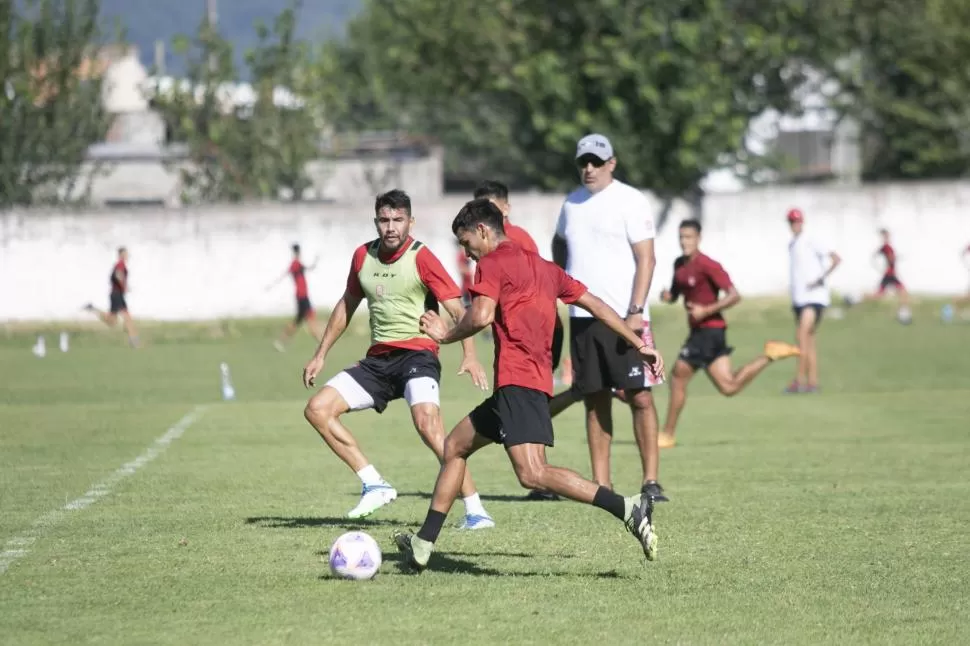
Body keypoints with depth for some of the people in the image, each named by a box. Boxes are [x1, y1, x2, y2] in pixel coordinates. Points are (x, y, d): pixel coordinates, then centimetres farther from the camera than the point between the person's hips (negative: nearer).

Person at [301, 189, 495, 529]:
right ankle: (374, 484, -1)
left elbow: (458, 311, -14)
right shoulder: (363, 256, 8)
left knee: (427, 422, -30)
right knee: (317, 409, -5)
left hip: (417, 353, -7)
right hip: (378, 359, 7)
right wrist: (320, 355, 23)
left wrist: (470, 356, -29)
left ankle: (475, 510, -26)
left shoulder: (421, 258, -9)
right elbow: (347, 305, 24)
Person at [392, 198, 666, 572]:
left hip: (517, 382, -10)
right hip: (537, 382, 10)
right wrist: (640, 345, 24)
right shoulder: (542, 267, 23)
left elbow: (481, 316, -17)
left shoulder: (492, 264, -2)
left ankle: (627, 508, -31)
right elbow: (595, 305, 23)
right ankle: (423, 544, 20)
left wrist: (446, 336, 1)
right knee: (455, 446, 19)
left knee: (532, 475, -21)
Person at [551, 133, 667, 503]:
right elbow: (560, 244, 32)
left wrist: (636, 312, -17)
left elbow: (646, 259, -10)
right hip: (583, 317, 5)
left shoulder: (630, 201, -4)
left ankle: (651, 480, -6)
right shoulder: (572, 204, 13)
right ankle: (601, 484, 8)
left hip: (624, 317, -5)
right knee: (595, 400, 5)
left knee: (639, 396, -7)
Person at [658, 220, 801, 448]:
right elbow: (675, 294, 25)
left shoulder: (707, 266, -14)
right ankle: (771, 355, 19)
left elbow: (734, 296, -17)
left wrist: (706, 310, -23)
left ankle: (668, 435, 4)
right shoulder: (679, 265, 11)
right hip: (698, 331, 9)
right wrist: (667, 296, 2)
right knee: (729, 387, 9)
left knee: (678, 377, -5)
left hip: (709, 329, -9)